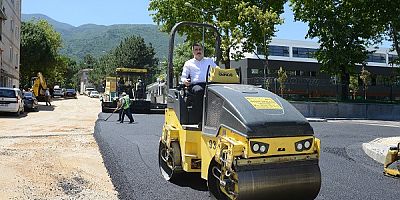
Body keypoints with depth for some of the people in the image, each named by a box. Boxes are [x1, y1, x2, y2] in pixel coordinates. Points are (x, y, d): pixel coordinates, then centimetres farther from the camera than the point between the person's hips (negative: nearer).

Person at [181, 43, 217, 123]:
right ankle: (197, 121, -38)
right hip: (195, 85, -1)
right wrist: (184, 80, -9)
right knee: (199, 91, -39)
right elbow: (183, 76, 16)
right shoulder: (188, 63, 24)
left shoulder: (209, 61, 29)